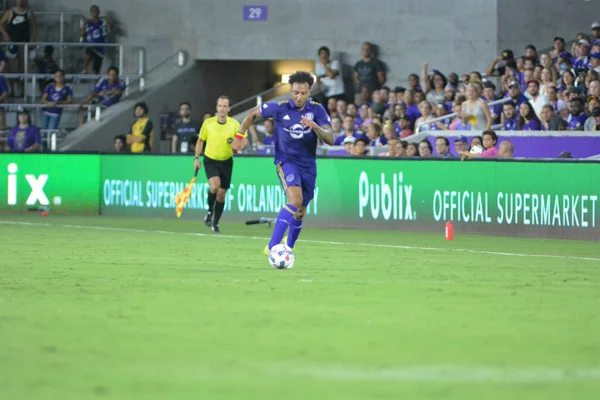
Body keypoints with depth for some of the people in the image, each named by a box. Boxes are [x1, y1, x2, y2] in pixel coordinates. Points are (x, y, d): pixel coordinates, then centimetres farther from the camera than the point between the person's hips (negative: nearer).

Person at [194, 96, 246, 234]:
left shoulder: (234, 124, -6)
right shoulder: (208, 123, -4)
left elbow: (244, 139, -1)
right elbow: (200, 141, 8)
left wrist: (239, 146, -23)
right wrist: (196, 158, 3)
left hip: (226, 161, 1)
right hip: (210, 160, -1)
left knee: (221, 194, 4)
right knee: (214, 185, -26)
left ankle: (215, 224, 18)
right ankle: (210, 211, 0)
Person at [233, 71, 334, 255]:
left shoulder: (317, 110, -6)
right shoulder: (280, 108, -10)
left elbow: (330, 139, -15)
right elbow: (253, 113, 7)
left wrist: (315, 127, -33)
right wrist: (239, 136, 5)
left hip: (308, 164, 4)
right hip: (286, 162, -4)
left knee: (300, 212, 14)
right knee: (295, 199, -29)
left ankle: (289, 246, 42)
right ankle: (272, 247, -33)